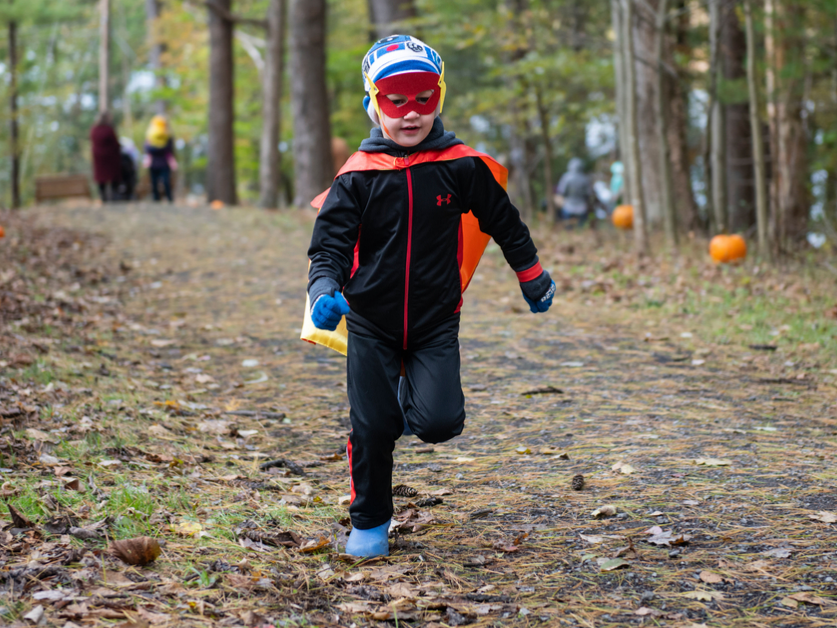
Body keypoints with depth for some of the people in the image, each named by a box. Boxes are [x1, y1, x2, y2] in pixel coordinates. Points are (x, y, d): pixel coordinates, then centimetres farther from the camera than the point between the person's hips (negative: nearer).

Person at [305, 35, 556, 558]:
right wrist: (324, 292, -29)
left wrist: (534, 279, 19)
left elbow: (504, 223, 9)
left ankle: (414, 397, 23)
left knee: (440, 423, -15)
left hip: (437, 320, 0)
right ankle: (369, 523, 23)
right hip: (371, 322, 0)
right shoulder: (358, 176, -7)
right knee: (372, 428, 1)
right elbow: (331, 242, -9)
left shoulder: (461, 167, -4)